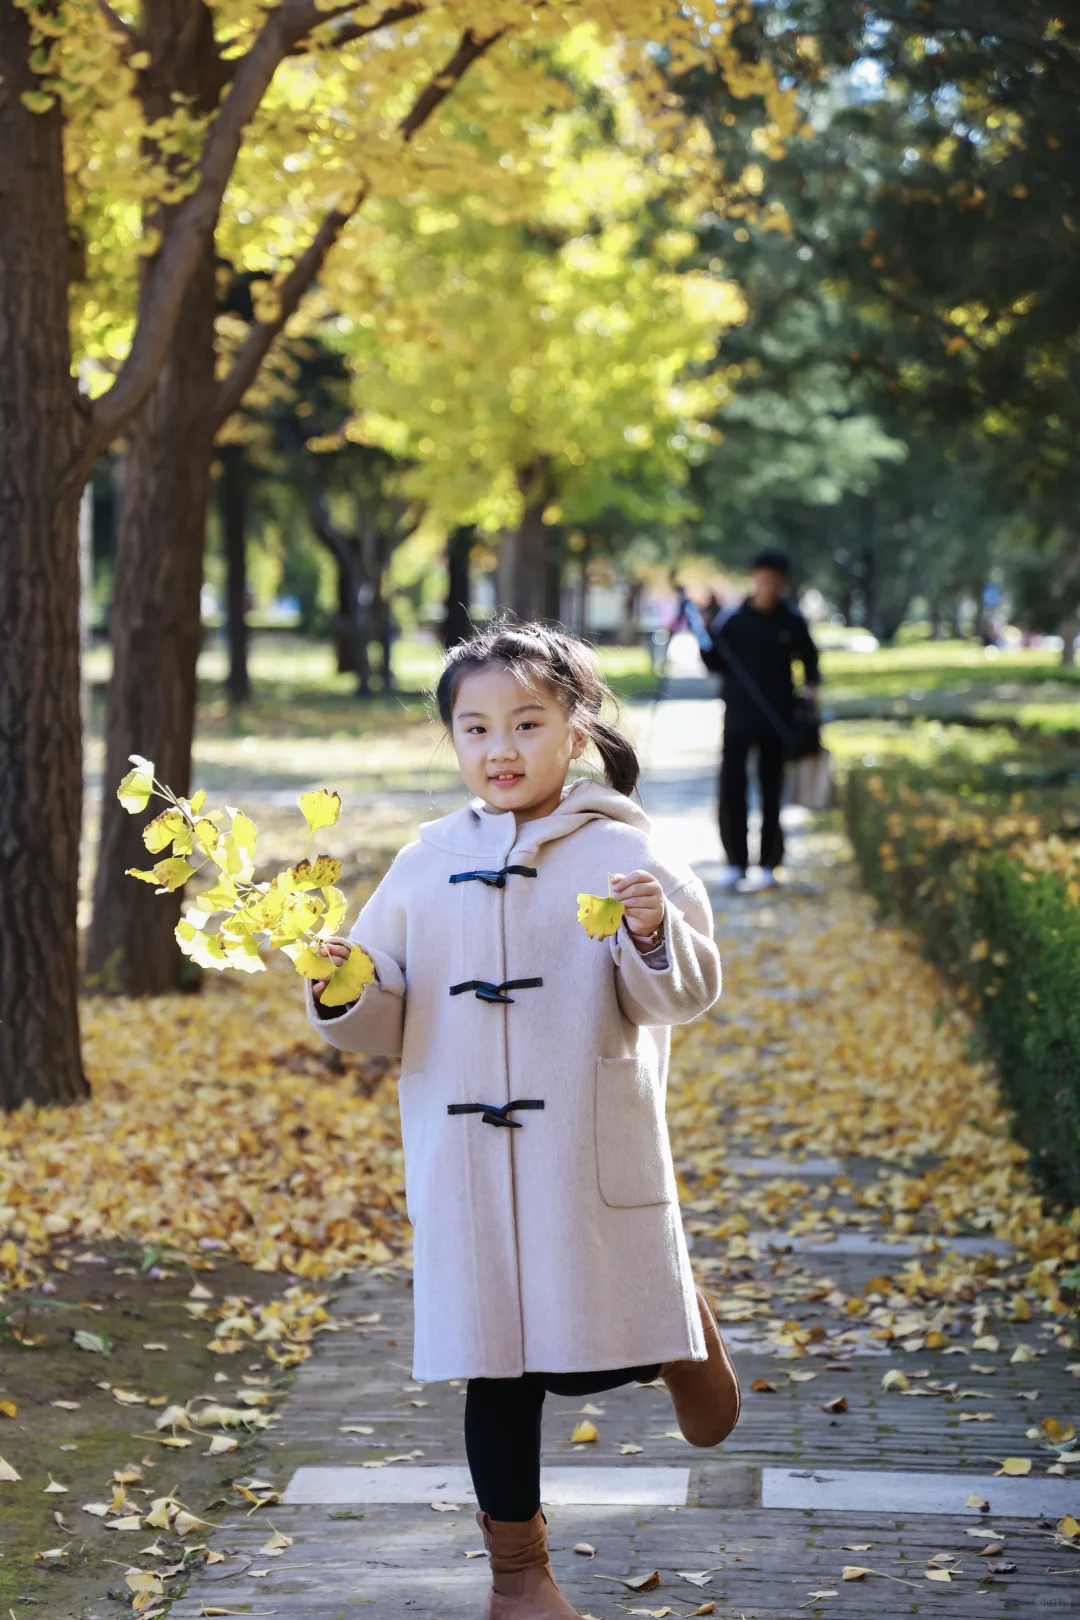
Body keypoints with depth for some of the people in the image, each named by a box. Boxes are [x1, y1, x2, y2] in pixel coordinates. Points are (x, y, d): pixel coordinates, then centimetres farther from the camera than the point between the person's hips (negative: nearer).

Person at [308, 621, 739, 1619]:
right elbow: (384, 1019, 9)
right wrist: (344, 990, -12)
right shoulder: (429, 863, 6)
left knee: (601, 1354, 0)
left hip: (595, 1155, -3)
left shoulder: (619, 853, -4)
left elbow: (682, 995, -9)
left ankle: (681, 1320, 34)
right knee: (498, 1367, 9)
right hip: (467, 1161, 3)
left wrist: (656, 938, -29)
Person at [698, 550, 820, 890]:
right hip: (738, 718, 0)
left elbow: (809, 657, 16)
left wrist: (811, 684, -2)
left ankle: (769, 864, 13)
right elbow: (714, 663, 5)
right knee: (731, 787, -7)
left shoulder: (793, 621, 3)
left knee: (772, 791, 4)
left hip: (777, 720, 0)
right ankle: (736, 862, 2)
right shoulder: (731, 620, 0)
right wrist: (706, 638, -11)